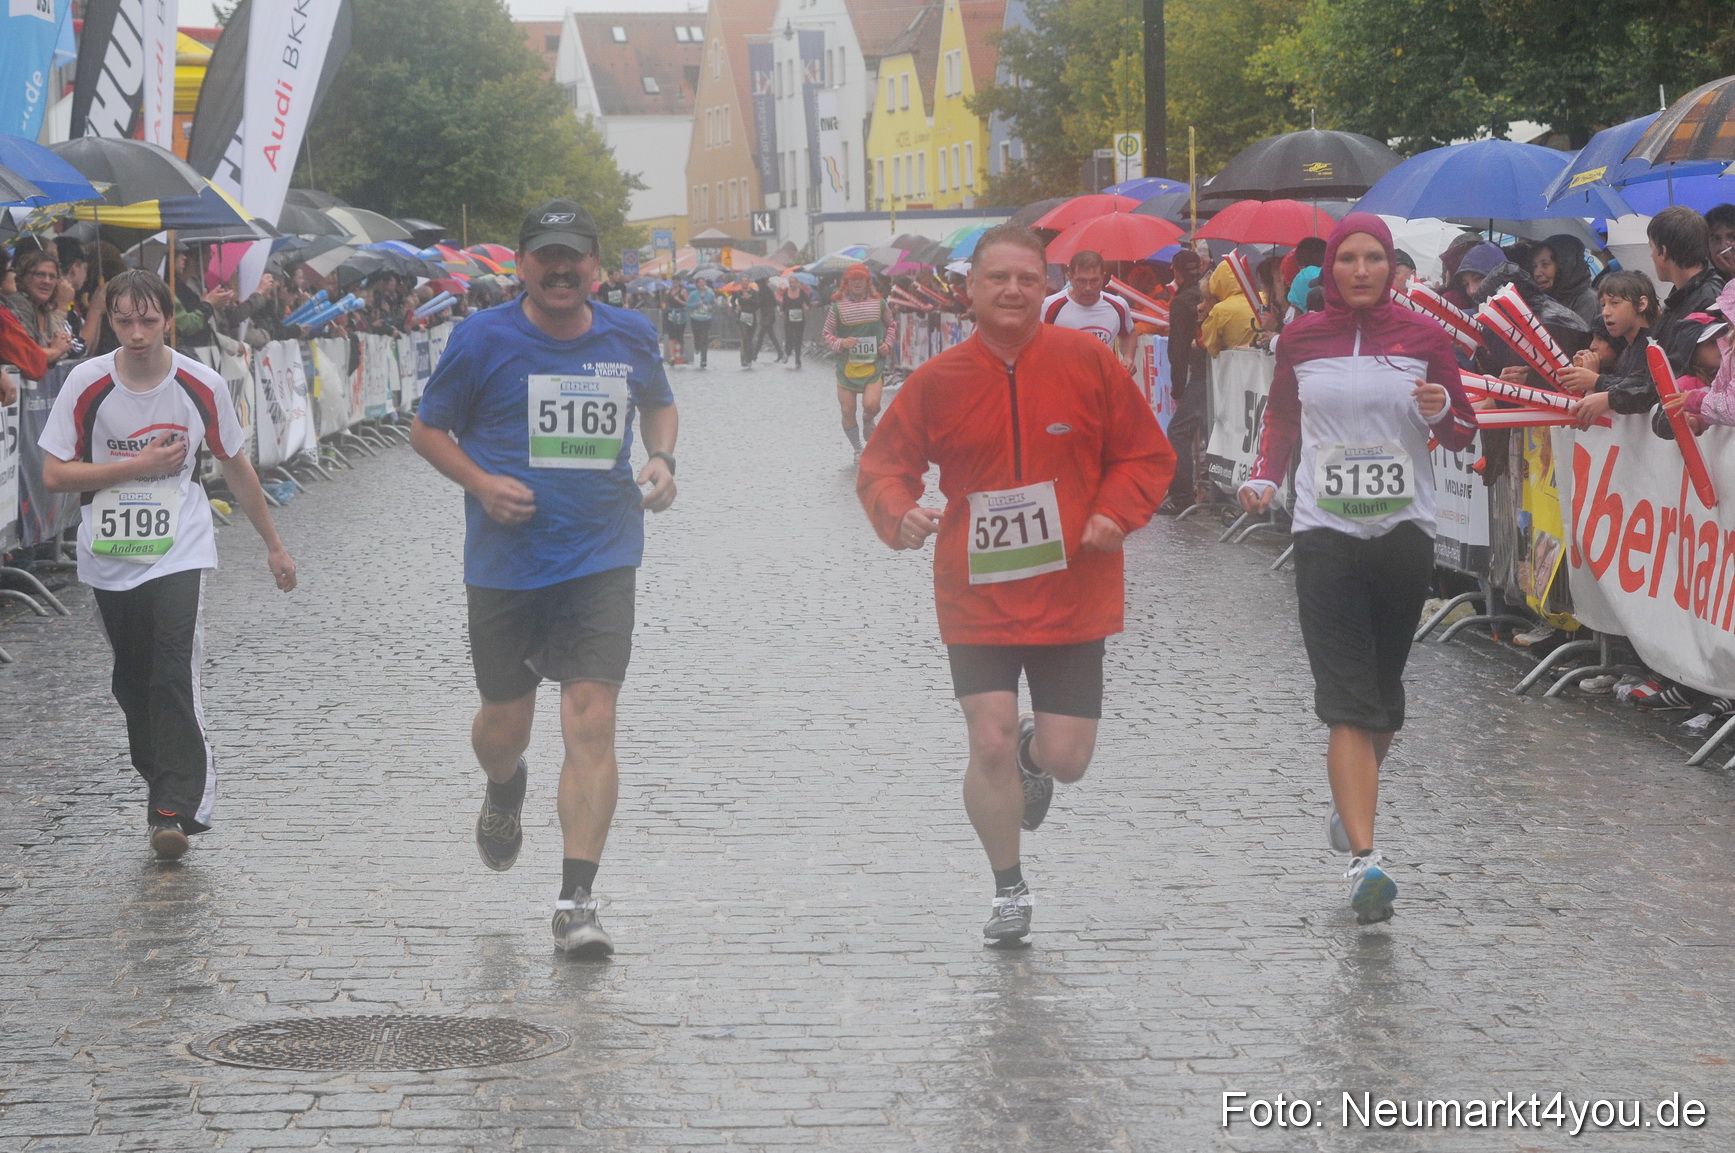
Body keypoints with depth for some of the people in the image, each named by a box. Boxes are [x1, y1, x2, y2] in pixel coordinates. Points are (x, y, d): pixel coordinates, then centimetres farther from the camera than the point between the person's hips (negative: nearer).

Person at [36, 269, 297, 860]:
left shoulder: (203, 385, -6)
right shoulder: (87, 383, -8)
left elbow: (236, 467, 9)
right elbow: (54, 474, -6)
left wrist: (274, 545, 15)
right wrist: (139, 465, -14)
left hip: (179, 551, -2)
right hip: (110, 558, 2)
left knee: (175, 677, -16)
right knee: (132, 683, 10)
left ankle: (174, 810, -16)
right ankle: (161, 783, 31)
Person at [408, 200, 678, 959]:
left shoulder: (631, 336, 5)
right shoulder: (483, 338, -3)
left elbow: (659, 404, 24)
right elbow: (427, 428, 5)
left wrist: (661, 458, 4)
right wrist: (480, 483, -12)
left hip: (601, 561, 0)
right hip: (505, 562, 0)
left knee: (591, 724, -11)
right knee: (504, 727, 9)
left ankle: (577, 902, -8)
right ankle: (504, 792, 48)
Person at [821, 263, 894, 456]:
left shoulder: (878, 303, 3)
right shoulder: (838, 306, -2)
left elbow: (891, 325, 19)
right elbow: (826, 334, 4)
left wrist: (888, 344, 3)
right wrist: (840, 343, -15)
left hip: (873, 365, 0)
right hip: (846, 366, 0)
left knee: (871, 405, -20)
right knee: (848, 412, 0)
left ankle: (868, 424, 17)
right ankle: (858, 450, 22)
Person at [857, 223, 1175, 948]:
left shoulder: (1087, 361, -3)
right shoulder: (937, 380, -2)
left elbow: (1146, 453, 5)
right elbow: (883, 465, 8)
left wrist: (1116, 513, -12)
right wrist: (899, 511, -14)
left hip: (1070, 598, 0)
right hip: (977, 599, 0)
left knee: (1066, 759, 0)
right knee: (989, 745, -8)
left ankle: (1033, 756, 42)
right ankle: (1009, 890, 17)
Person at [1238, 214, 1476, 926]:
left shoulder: (1423, 336, 2)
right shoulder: (1301, 339, 3)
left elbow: (1462, 435, 8)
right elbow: (1281, 418, 18)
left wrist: (1441, 409, -14)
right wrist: (1264, 476, 1)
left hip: (1405, 531, 1)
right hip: (1326, 532, -1)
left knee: (1383, 694, 12)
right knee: (1348, 700, -12)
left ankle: (1349, 803, 41)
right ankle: (1363, 860, -19)